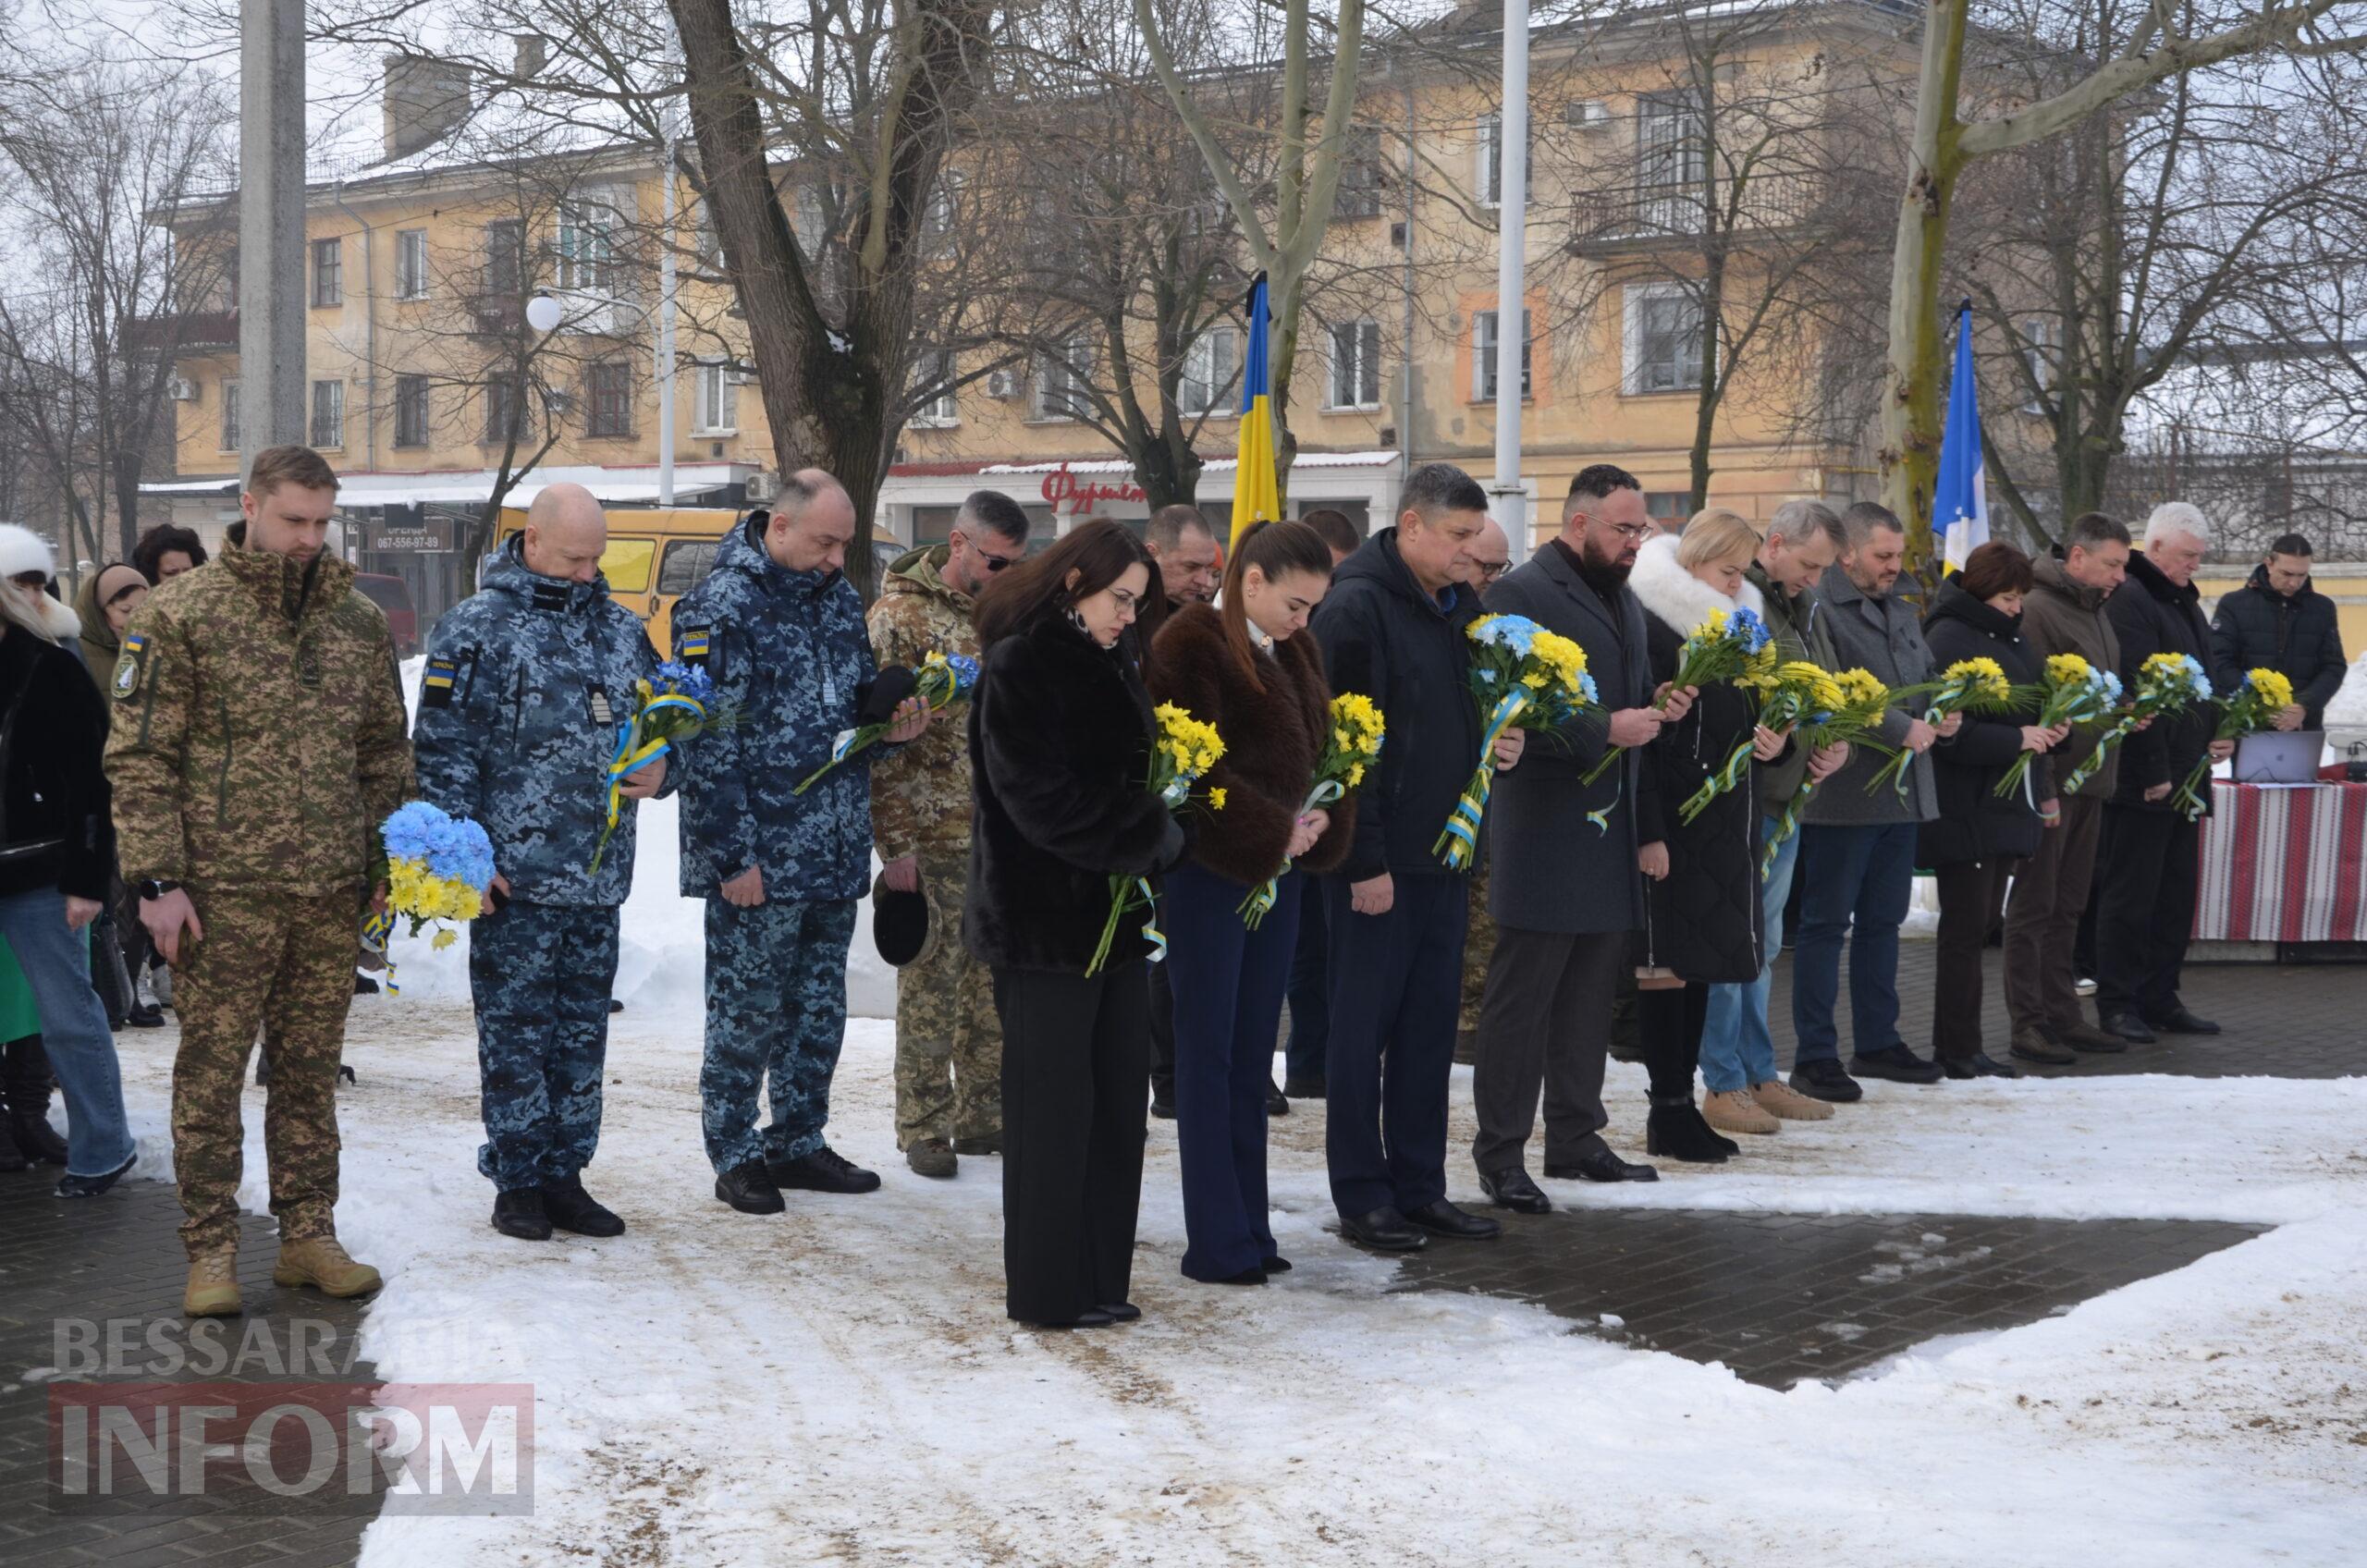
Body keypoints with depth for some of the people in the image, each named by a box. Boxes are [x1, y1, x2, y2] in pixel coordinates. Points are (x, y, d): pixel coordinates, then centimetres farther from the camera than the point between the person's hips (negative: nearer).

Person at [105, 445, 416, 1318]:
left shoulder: (358, 622, 10)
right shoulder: (182, 615, -3)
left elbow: (385, 753, 19)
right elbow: (139, 756, -5)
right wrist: (157, 880, -11)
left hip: (330, 893, 4)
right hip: (224, 889, -4)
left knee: (311, 1072, 11)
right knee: (210, 1073, 1)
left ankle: (308, 1236, 20)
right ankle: (211, 1253, 10)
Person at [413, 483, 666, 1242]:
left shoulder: (622, 629, 13)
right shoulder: (477, 627, -4)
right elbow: (443, 751, -7)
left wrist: (658, 771, -1)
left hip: (599, 878, 5)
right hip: (513, 875, -5)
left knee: (582, 1032, 10)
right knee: (515, 1030, 2)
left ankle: (563, 1176, 20)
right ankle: (517, 1180, 12)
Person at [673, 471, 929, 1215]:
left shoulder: (839, 597, 11)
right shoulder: (721, 606, -12)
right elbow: (707, 743, -15)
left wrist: (889, 727, -1)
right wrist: (733, 857, -16)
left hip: (836, 850, 7)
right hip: (759, 859, -7)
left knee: (819, 1005, 14)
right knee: (747, 1008, 1)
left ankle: (798, 1141, 26)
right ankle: (735, 1156, 12)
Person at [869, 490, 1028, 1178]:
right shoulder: (901, 614, -8)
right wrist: (896, 841, -15)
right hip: (934, 836, -6)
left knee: (995, 985, 11)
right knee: (932, 983, 0)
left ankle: (984, 1115, 22)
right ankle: (923, 1128, 9)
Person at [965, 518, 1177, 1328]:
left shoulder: (1112, 665, 15)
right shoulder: (1018, 668, -11)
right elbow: (1043, 799, -18)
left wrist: (1155, 833, 1)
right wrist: (1151, 836, -13)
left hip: (1114, 913, 8)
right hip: (1045, 919, -8)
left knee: (1115, 1100, 9)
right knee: (1053, 1106, -1)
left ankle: (1100, 1278, 17)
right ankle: (1049, 1288, 7)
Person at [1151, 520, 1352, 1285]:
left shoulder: (1293, 650, 14)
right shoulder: (1192, 645, -11)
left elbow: (1320, 742, 17)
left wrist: (1321, 821, -1)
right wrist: (1274, 833, -15)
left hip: (1280, 870, 8)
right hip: (1213, 875, -7)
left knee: (1253, 1055, 11)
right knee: (1210, 1055, -1)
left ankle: (1249, 1228, 17)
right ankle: (1218, 1243, 4)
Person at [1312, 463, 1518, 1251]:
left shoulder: (1460, 605, 12)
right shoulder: (1354, 608, -14)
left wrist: (1499, 741, 2)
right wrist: (1362, 860, -19)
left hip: (1441, 853, 8)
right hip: (1376, 860, -8)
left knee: (1429, 1027, 12)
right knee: (1363, 1026, 2)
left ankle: (1419, 1187, 21)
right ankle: (1361, 1197, 10)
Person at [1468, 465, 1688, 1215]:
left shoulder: (1623, 598, 18)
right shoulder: (1524, 593, -11)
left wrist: (1660, 705, 7)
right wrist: (1604, 730, -21)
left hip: (1611, 826, 9)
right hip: (1545, 830, -9)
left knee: (1591, 992, 13)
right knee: (1522, 994, -3)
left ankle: (1575, 1135, 23)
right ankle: (1500, 1151, 3)